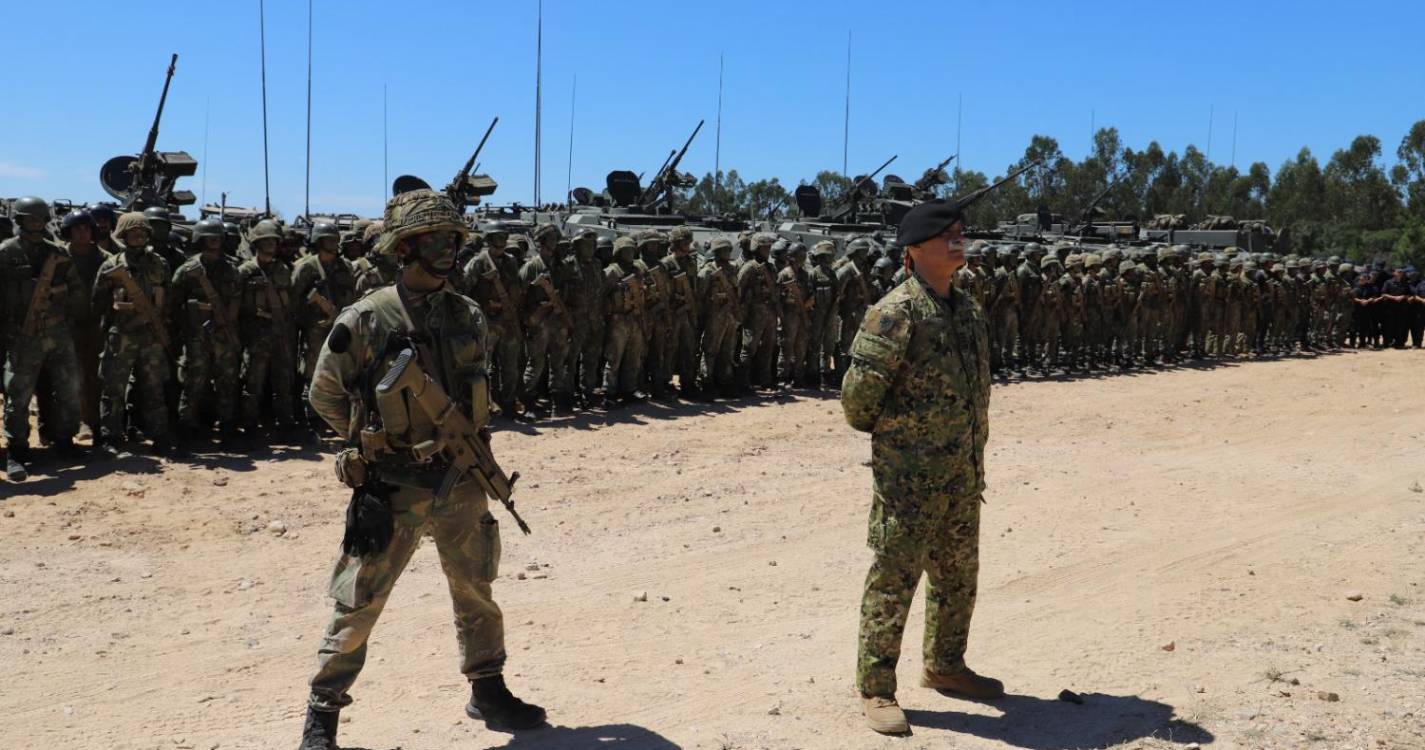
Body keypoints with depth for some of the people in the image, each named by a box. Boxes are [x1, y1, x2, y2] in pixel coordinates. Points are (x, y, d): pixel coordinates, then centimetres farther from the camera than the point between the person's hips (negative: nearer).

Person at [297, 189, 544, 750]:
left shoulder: (468, 316, 3)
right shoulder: (365, 321, -12)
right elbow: (325, 397, 0)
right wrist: (379, 444, 3)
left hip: (462, 484, 5)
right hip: (394, 490, -5)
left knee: (476, 594, 17)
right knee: (358, 605, 3)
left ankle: (488, 692, 35)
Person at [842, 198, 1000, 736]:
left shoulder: (969, 309, 10)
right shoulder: (895, 313, -17)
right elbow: (860, 389, -16)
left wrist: (974, 462, 17)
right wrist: (875, 428, 0)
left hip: (963, 476, 8)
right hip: (909, 477, -8)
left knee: (957, 577, 19)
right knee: (892, 582, -1)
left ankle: (944, 666, 37)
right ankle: (876, 690, 8)